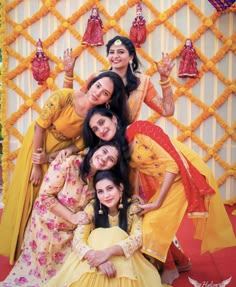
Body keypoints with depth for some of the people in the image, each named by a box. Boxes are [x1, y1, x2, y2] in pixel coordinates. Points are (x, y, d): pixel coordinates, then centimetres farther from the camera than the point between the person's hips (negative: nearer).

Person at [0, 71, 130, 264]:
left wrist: (49, 158, -24)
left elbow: (78, 145, -12)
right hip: (37, 144, -1)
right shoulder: (63, 97, -30)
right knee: (27, 194, 8)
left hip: (61, 152, 2)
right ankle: (19, 245, 29)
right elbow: (40, 126, -21)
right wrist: (36, 165, -18)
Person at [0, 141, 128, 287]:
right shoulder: (68, 163, -24)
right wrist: (72, 217, -23)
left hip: (70, 233, 4)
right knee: (39, 268, 13)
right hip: (46, 227, -3)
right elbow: (45, 196, -22)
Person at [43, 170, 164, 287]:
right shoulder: (92, 208, -7)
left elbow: (138, 238, -18)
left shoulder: (133, 208, -8)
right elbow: (78, 240, -14)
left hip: (124, 260, -1)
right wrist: (94, 256, -35)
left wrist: (108, 251, -35)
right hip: (95, 259, 1)